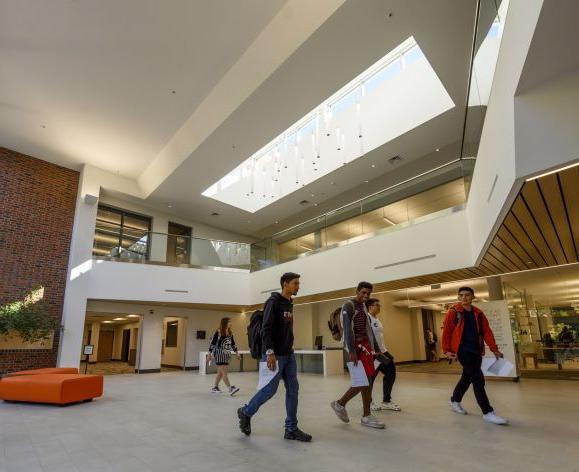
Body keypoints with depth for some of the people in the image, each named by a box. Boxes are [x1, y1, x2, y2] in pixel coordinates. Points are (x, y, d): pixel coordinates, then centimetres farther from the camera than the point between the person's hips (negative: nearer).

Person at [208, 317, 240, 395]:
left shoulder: (230, 333, 9)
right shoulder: (218, 332, -11)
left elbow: (233, 344, 17)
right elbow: (212, 343, -9)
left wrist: (236, 353, 15)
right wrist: (210, 354, -11)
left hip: (227, 355, 7)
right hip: (219, 354, -7)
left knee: (220, 372, 13)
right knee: (224, 372, -8)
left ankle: (215, 388, 24)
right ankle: (230, 389, -11)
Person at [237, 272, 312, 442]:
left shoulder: (289, 304, 14)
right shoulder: (274, 302, -12)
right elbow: (265, 329, -19)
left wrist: (290, 348, 14)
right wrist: (270, 352, -25)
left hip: (289, 355, 8)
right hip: (275, 355, -8)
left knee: (293, 389, 5)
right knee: (270, 389, -3)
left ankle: (291, 429, 14)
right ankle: (246, 412, 20)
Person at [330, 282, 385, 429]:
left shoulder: (364, 307, 18)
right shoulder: (349, 305, -9)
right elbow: (347, 329, -19)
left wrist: (376, 349, 16)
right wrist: (351, 351, -25)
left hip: (365, 345, 9)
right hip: (357, 345, -9)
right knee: (366, 379, -7)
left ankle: (340, 404, 18)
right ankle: (366, 416, 5)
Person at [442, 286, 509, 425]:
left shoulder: (478, 313, 10)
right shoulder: (453, 312, -5)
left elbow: (487, 331, 9)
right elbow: (446, 332, -6)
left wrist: (494, 349, 2)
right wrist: (447, 350, -11)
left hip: (476, 350, 6)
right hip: (463, 350, -6)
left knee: (467, 378, 18)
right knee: (478, 379, -11)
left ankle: (455, 401, 38)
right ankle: (487, 412, -4)